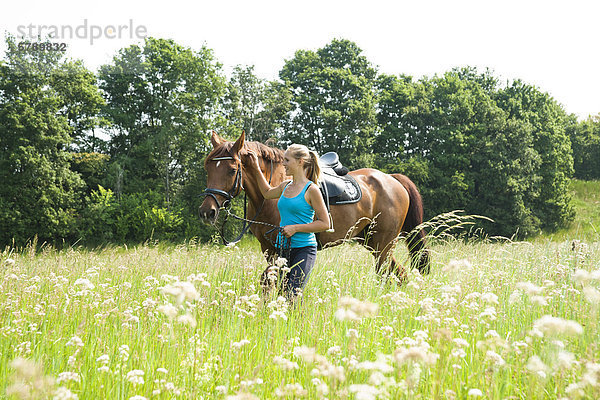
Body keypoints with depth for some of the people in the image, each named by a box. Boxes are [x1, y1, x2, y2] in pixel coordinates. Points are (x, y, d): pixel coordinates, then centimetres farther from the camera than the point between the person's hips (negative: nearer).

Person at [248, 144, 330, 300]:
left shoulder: (311, 189, -8)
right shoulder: (286, 186, 12)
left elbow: (325, 223, -8)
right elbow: (267, 193, 35)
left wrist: (295, 228, -14)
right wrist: (256, 168, 29)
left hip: (304, 250, -7)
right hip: (283, 248, 7)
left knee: (292, 296, -17)